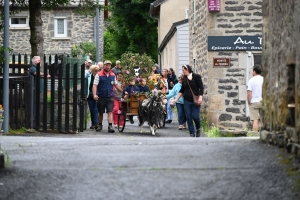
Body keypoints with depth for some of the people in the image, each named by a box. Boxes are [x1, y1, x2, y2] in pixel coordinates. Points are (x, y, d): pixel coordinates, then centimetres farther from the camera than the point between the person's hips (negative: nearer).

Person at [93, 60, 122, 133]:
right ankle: (100, 125, 29)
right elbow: (95, 85, -11)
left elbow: (116, 85, 22)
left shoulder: (113, 75, 9)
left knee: (110, 112, -11)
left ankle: (110, 126, -18)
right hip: (101, 97, -2)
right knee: (100, 112, 11)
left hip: (110, 97, 2)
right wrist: (94, 95, -24)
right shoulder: (99, 75, -4)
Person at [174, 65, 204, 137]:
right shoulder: (184, 79, 10)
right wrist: (176, 99, 11)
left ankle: (198, 129, 20)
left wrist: (200, 97, -16)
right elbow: (182, 90, 17)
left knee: (195, 116, -8)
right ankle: (192, 133, 6)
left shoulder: (196, 77, -4)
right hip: (187, 101, 5)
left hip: (195, 101, -5)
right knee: (188, 117, 0)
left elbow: (201, 87, -6)